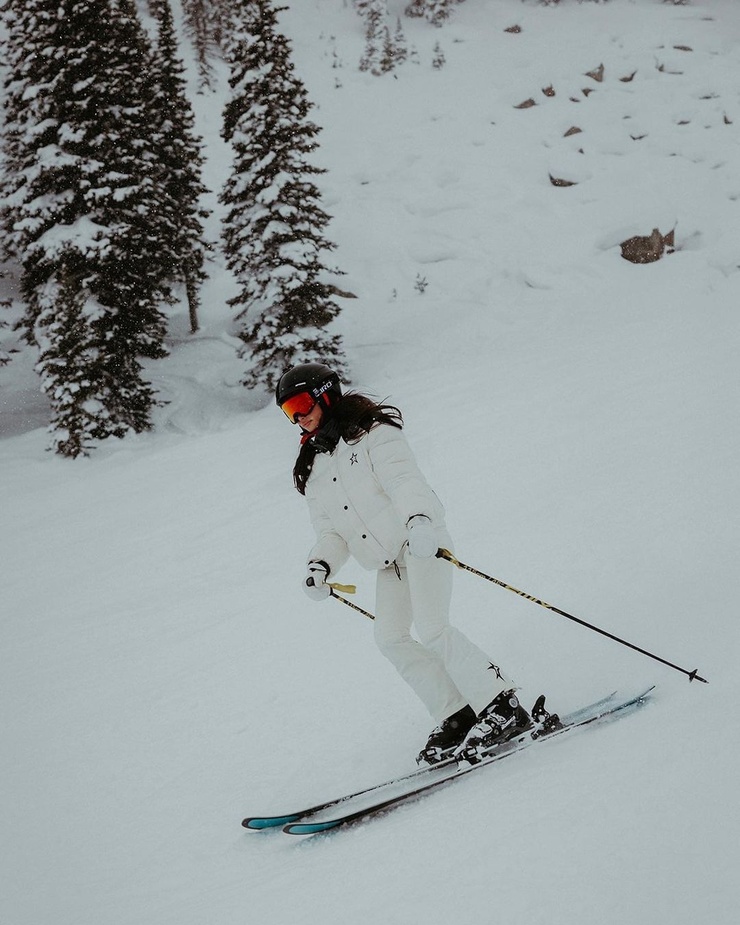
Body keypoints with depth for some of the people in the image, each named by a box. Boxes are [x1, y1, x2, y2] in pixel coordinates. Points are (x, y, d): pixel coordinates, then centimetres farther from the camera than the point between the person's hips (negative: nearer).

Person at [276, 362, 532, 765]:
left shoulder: (372, 432, -3)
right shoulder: (312, 469, 17)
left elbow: (404, 479, -19)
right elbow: (331, 531, 15)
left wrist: (417, 518, -38)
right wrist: (321, 564, -6)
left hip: (421, 541, -7)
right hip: (388, 563, 7)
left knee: (432, 630, -21)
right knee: (390, 637, -12)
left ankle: (504, 709, -16)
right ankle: (458, 717, -9)